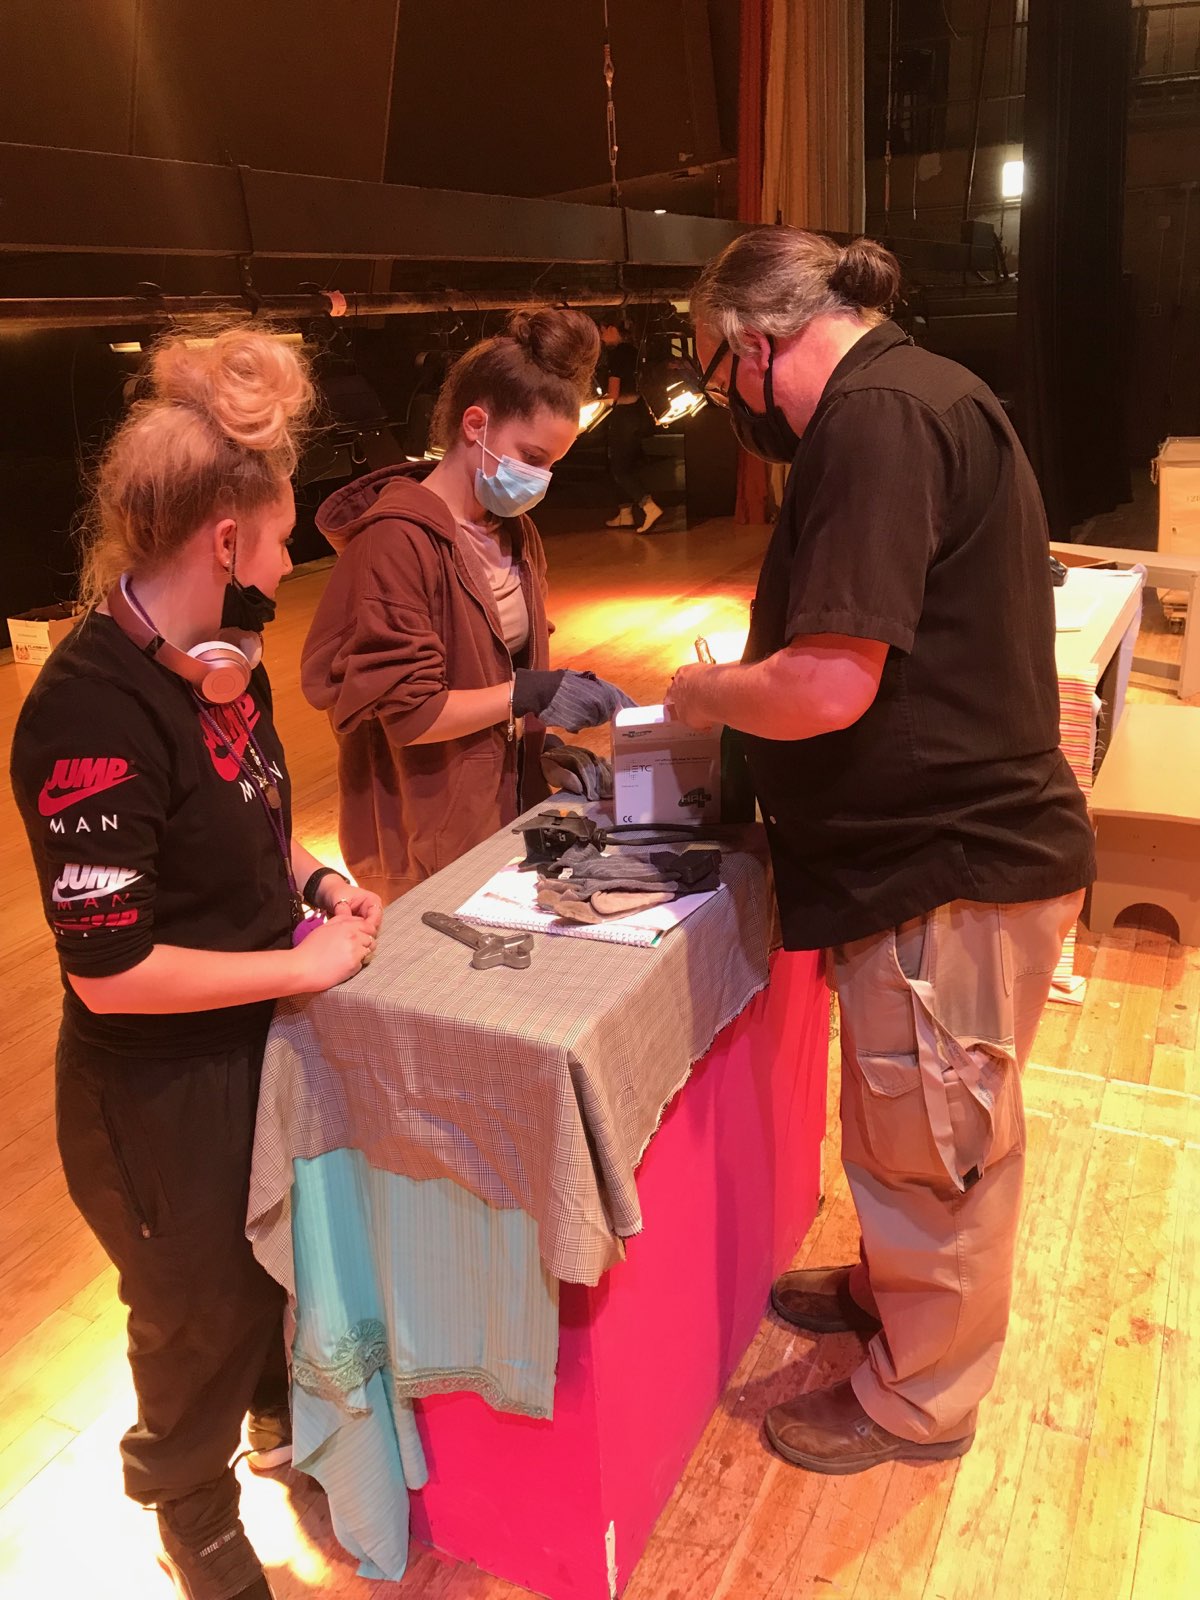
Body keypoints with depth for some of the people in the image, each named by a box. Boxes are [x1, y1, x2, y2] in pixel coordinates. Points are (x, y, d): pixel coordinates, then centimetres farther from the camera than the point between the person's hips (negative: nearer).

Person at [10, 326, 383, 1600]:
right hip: (159, 1087, -8)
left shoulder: (216, 660, -2)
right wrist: (305, 963, -22)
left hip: (262, 1038, 8)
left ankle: (285, 1415, 59)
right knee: (200, 1310, 18)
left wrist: (313, 877, -3)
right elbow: (110, 969, -29)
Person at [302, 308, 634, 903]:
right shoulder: (397, 540, -18)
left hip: (508, 811, 8)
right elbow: (405, 711, -19)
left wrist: (552, 733, 3)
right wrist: (528, 693, -22)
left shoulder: (514, 532, 9)